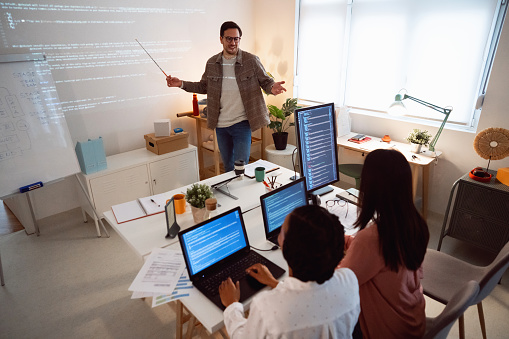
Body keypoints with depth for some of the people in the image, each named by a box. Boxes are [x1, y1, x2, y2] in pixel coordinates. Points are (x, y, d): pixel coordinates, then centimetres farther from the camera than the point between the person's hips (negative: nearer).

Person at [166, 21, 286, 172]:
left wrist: (272, 88, -24)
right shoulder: (212, 63, 5)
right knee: (228, 167, 18)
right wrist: (181, 84, 5)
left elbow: (265, 81, 0)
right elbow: (203, 86, 16)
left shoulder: (251, 60, -6)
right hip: (220, 124, 4)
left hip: (242, 124, -4)